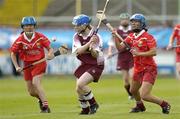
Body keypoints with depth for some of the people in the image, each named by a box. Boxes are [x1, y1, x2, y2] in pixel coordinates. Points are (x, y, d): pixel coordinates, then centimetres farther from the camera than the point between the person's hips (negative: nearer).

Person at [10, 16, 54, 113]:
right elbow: (13, 54, 1)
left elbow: (50, 48, -1)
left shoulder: (40, 37, -9)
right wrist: (17, 67, -9)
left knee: (35, 82, -26)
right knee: (31, 91, 7)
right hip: (27, 64, 3)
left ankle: (45, 106, -23)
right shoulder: (20, 40, -7)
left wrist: (50, 54, -24)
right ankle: (41, 99, 43)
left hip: (39, 62, -3)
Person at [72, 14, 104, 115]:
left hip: (96, 65, -6)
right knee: (79, 90, 5)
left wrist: (92, 48, -39)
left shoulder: (95, 37, -18)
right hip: (85, 65, 6)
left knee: (80, 84, -23)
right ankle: (85, 109, 31)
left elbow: (95, 56, -19)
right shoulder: (77, 36, -5)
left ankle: (93, 104, -4)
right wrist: (89, 43, -32)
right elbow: (78, 51, -20)